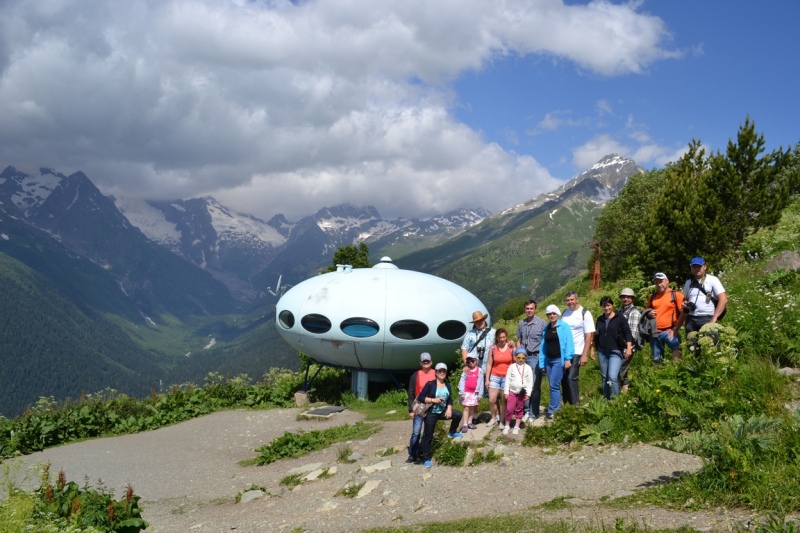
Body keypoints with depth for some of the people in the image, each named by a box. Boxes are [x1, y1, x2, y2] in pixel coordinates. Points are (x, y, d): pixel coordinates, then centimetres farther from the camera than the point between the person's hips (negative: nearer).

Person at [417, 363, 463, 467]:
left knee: (458, 415, -14)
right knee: (428, 436, -1)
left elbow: (450, 399, 6)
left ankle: (452, 433, 14)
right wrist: (433, 400, -21)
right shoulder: (430, 384, -11)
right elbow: (420, 398, -14)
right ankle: (427, 459, 13)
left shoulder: (447, 385, 5)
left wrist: (449, 409, -11)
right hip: (431, 413, -4)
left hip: (443, 411, 4)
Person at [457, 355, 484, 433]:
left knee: (472, 408, 11)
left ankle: (470, 422, 24)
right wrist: (462, 393, -8)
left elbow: (480, 383, -2)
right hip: (466, 392, -1)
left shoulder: (479, 371, -3)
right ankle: (465, 425, -2)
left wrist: (480, 394, -3)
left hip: (475, 392, 1)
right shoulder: (466, 371, -3)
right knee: (466, 408, -2)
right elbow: (462, 381, -3)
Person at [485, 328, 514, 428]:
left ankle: (502, 421, 11)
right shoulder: (493, 348, 2)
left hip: (507, 377, -1)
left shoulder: (511, 348, -1)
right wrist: (487, 379, 3)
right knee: (492, 400, -4)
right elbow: (489, 364, 4)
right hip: (495, 376, 1)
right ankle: (494, 418, 18)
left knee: (504, 400, -1)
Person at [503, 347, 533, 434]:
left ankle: (517, 427, 19)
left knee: (519, 410, 8)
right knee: (509, 409, -3)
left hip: (522, 392, 0)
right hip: (512, 391, 0)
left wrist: (528, 394, -4)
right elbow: (507, 379, 3)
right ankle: (507, 426, 11)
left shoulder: (528, 368, 0)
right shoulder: (512, 367, 1)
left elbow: (530, 382, 1)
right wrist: (506, 392, -1)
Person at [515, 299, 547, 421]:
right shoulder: (521, 323, 11)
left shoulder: (542, 323, -3)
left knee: (535, 387, 0)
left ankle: (534, 413, 8)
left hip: (535, 357, -4)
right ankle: (526, 410, 16)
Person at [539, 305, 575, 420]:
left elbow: (569, 343, -8)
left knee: (554, 385, -10)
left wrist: (567, 359, -15)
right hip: (548, 360, 6)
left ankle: (552, 410, -6)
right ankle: (558, 408, 14)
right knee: (553, 386, 7)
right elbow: (542, 346, 17)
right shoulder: (546, 329, 15)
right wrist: (542, 363, 14)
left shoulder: (564, 326, -2)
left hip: (559, 359, -6)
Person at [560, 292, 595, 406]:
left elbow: (589, 335, -7)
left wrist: (585, 355, -12)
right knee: (563, 379, 6)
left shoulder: (585, 314, -4)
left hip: (576, 352, -5)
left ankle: (575, 404, -1)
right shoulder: (565, 313, 12)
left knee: (571, 378, -10)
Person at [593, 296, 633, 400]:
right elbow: (596, 336, 20)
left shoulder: (620, 318, -2)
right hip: (602, 352, 5)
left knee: (612, 377, -18)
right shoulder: (600, 319, 12)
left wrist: (629, 348, -16)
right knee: (605, 378, 9)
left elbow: (627, 333, -7)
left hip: (615, 352, -5)